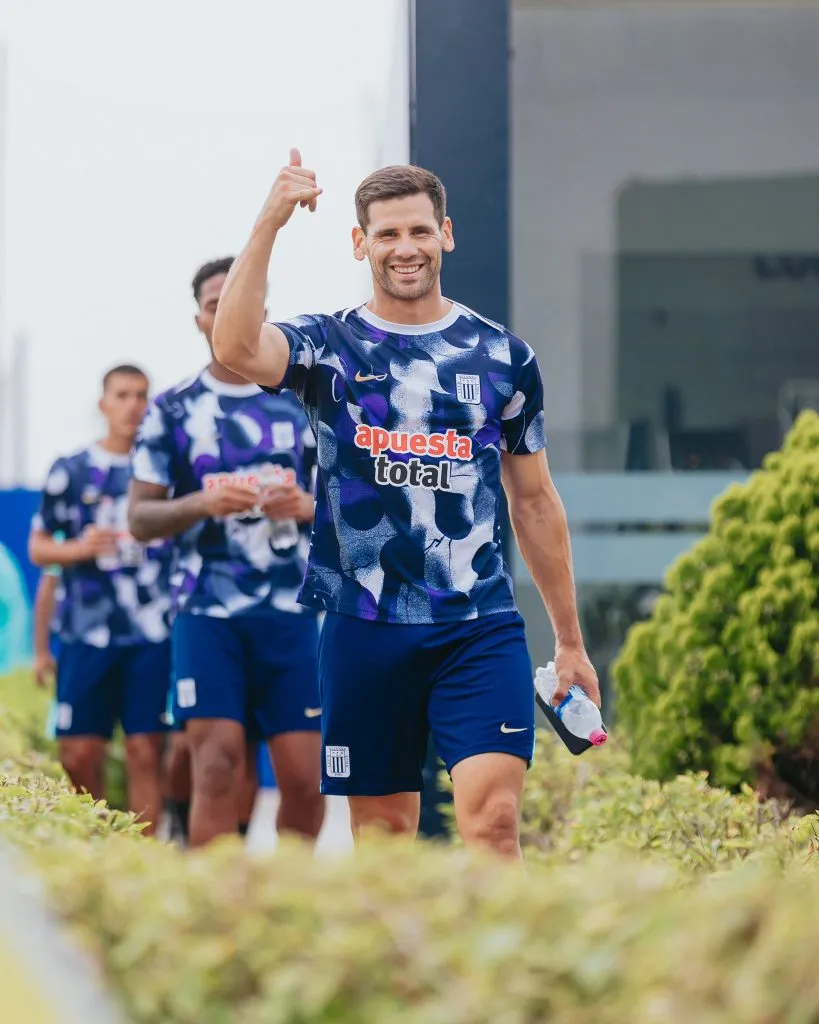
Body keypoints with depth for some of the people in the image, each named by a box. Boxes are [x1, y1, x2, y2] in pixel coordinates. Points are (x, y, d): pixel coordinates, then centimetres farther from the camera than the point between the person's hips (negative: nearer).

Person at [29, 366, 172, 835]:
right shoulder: (71, 471, 7)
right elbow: (38, 548, 11)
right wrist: (80, 549, -9)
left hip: (154, 633, -1)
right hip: (88, 633, 1)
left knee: (147, 753, -5)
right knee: (80, 755, 0)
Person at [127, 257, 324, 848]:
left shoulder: (301, 404, 10)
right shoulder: (172, 411, 6)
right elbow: (140, 517, 6)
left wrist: (308, 506, -8)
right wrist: (201, 503, -13)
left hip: (291, 610, 2)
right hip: (208, 613, -2)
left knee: (305, 779, -2)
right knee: (217, 770, -13)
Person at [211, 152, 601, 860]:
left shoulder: (503, 357, 9)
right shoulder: (329, 348, 4)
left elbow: (534, 502, 16)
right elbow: (235, 349, -19)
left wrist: (570, 642, 18)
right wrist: (269, 224, -27)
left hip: (480, 628, 0)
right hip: (364, 632, 0)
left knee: (492, 816, -16)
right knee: (382, 831, 6)